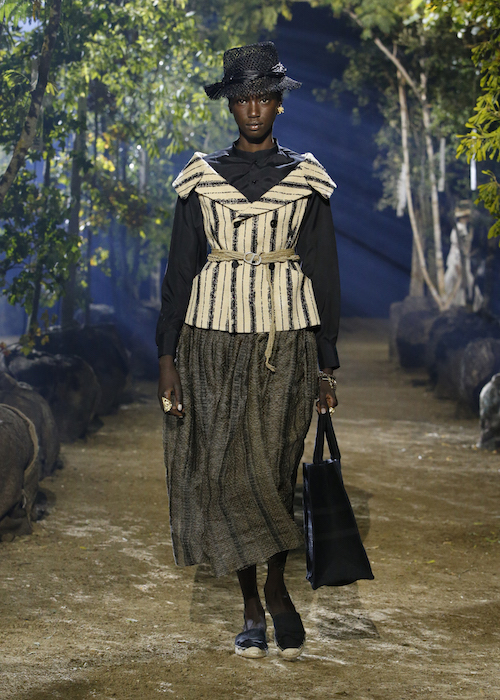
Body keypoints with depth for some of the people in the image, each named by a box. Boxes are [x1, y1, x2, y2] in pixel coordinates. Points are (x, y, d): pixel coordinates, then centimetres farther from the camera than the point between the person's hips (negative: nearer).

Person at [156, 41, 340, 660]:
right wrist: (167, 357, 0)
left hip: (286, 341, -1)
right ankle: (262, 603, 8)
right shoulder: (201, 178, 7)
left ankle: (268, 596, 13)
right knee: (221, 472, -3)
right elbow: (180, 268, 7)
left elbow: (324, 274, 7)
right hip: (213, 337, 1)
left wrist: (326, 365, 4)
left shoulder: (306, 180, 6)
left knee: (270, 469, -4)